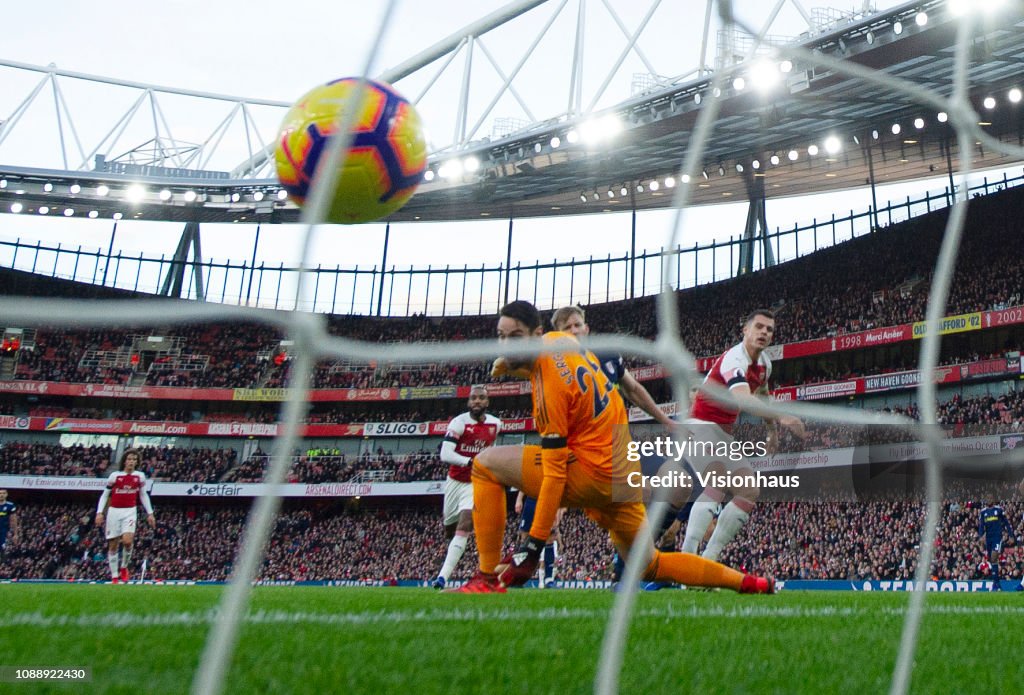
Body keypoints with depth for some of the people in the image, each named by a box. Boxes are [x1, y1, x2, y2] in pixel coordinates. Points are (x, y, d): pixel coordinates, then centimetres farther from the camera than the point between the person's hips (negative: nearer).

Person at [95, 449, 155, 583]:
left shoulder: (140, 476, 3)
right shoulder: (115, 475, -1)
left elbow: (144, 495, 13)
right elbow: (105, 495, 4)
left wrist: (150, 513, 8)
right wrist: (99, 512, -5)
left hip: (130, 511, 0)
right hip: (114, 511, 0)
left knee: (127, 540, -20)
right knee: (113, 545, 4)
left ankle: (124, 567, 6)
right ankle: (114, 576, 15)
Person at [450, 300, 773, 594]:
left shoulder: (550, 386, -20)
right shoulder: (561, 339, 3)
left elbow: (556, 473, -21)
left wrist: (534, 544, -20)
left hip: (593, 474, -10)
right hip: (625, 474, 10)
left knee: (486, 464, -7)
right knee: (649, 566, 26)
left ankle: (489, 579, -8)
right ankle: (751, 584, 30)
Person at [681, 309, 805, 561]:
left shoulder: (764, 363, 9)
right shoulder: (735, 358, -22)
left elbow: (762, 394, 31)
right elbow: (742, 399, -42)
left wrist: (773, 430, 29)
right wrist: (781, 417, -54)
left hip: (724, 433, 10)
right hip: (701, 427, -10)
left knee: (750, 493, 5)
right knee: (718, 485, -31)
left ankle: (708, 558, 3)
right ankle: (686, 556, -37)